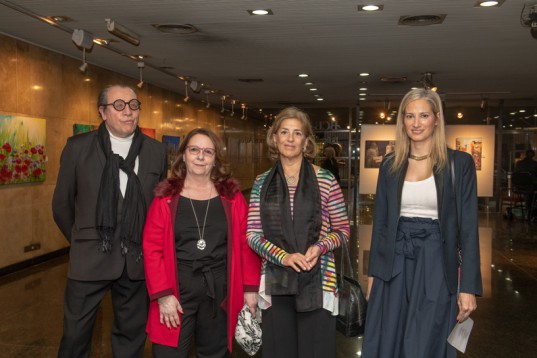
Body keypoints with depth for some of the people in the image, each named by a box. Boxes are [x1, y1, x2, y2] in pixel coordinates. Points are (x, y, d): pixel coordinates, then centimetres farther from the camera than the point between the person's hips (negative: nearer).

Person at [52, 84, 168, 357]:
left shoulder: (156, 151, 2)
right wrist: (82, 241, 11)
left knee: (132, 334, 15)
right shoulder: (78, 147, -3)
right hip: (90, 259, -1)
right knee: (76, 336, 10)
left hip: (138, 260, 2)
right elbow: (62, 204, 5)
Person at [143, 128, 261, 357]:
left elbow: (246, 244, 3)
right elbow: (152, 249, -5)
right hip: (177, 290, -1)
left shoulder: (231, 196, 2)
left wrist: (250, 288, -1)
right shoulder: (166, 197, -2)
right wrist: (162, 294, -11)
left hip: (220, 292, 2)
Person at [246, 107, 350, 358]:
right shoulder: (262, 183, 5)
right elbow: (253, 234, 2)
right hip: (276, 281, 2)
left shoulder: (325, 180, 0)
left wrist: (320, 247, -15)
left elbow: (342, 229, 5)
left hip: (317, 280, -1)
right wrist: (283, 256, -13)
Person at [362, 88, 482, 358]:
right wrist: (373, 273, 9)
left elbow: (468, 228, -5)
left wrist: (468, 286, -9)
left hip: (435, 266, -3)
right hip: (394, 266, 3)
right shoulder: (390, 164, 7)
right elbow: (380, 222, 10)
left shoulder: (460, 163, -3)